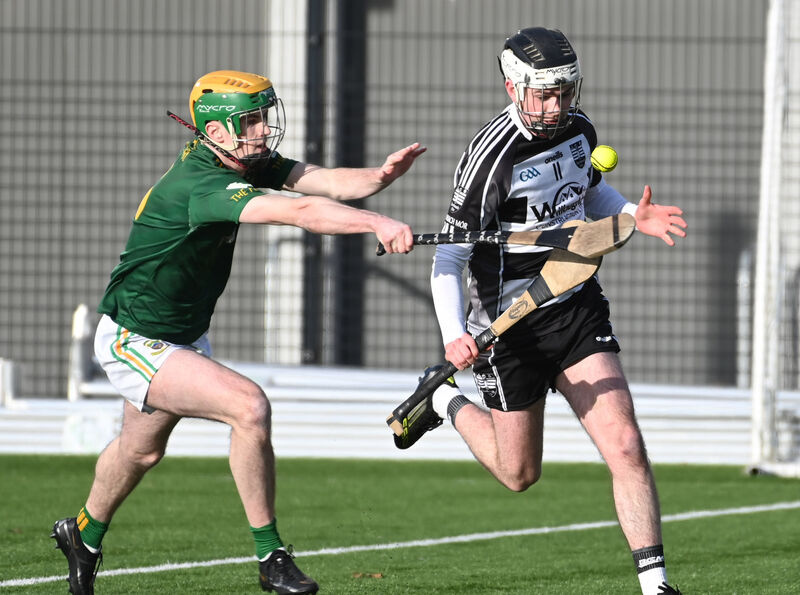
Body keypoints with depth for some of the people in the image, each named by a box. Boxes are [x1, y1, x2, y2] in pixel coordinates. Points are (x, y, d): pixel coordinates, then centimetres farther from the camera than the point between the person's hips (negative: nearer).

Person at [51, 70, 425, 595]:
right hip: (135, 343, -10)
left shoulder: (249, 164, -4)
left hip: (185, 334, 10)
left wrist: (381, 175, -35)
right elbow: (299, 211, -45)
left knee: (142, 451, 27)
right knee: (249, 406, -24)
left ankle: (85, 536, 54)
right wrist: (377, 223, -54)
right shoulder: (201, 185, -32)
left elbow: (327, 181, -15)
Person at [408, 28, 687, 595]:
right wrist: (453, 335, -32)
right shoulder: (491, 157, -21)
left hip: (578, 308, 5)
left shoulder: (579, 128, 0)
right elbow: (449, 257, -17)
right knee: (519, 474, 10)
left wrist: (633, 214, 2)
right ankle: (445, 401, 38)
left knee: (625, 445, -11)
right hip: (512, 323, -5)